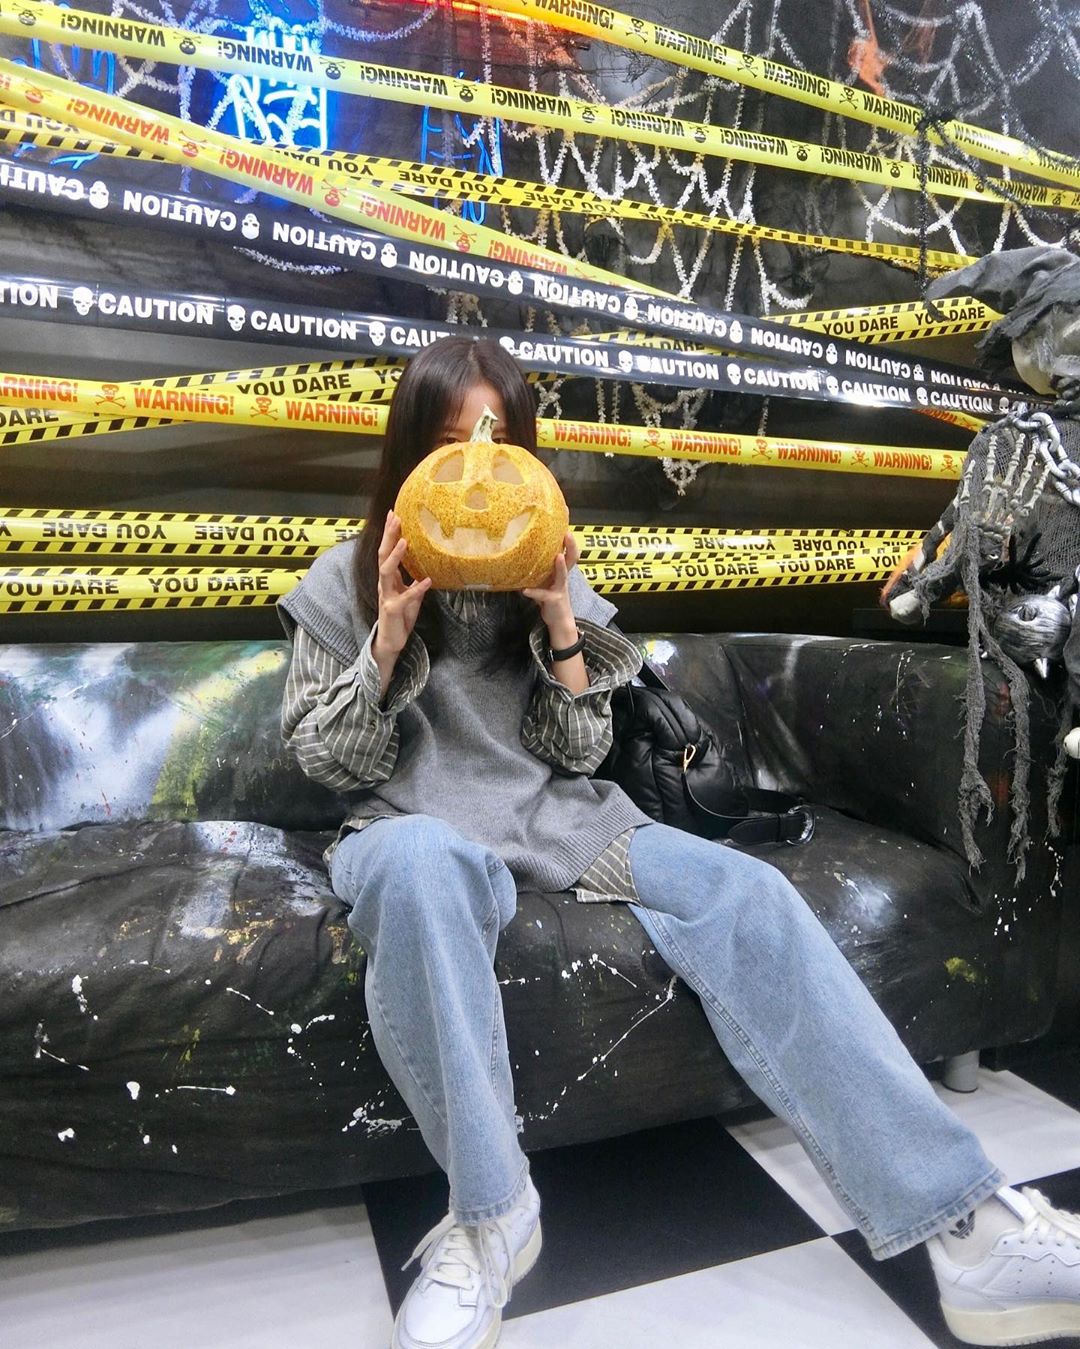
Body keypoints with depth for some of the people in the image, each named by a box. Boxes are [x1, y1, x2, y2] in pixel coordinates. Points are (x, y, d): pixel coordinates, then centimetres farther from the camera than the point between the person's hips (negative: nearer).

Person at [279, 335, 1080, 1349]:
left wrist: (561, 626, -11)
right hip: (419, 829, -2)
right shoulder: (345, 583, 4)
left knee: (745, 894, -23)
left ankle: (961, 1224, -20)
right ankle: (488, 1213, -23)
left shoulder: (543, 576, 9)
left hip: (560, 818, 3)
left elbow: (578, 753, 5)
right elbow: (326, 764, 0)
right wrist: (389, 637, -15)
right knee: (420, 866, -41)